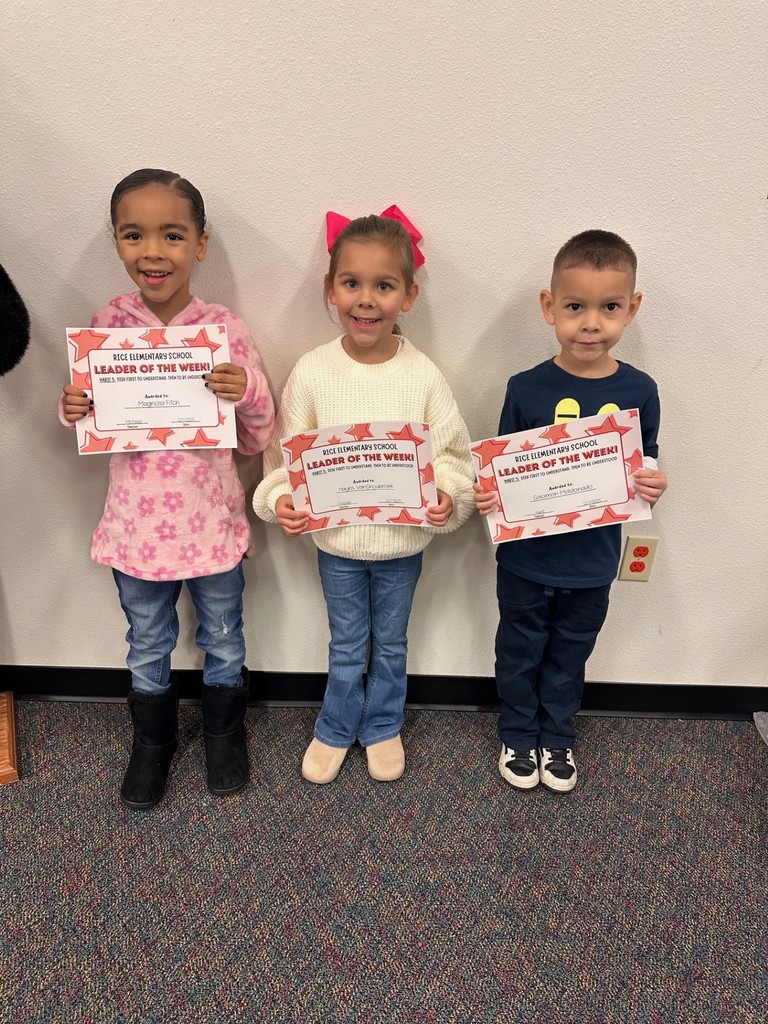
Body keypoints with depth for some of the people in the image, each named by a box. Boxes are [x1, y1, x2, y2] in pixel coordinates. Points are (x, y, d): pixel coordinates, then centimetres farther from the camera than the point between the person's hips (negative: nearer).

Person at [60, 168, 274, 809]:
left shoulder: (225, 330, -13)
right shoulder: (105, 326, -7)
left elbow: (257, 440, -6)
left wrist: (248, 394, -26)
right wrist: (73, 412, -15)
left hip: (212, 523, -1)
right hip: (137, 525, 2)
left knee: (223, 642, 20)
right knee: (148, 649, 21)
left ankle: (225, 733, 46)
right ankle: (154, 743, 46)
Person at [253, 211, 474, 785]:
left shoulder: (423, 375, -13)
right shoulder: (312, 371, -12)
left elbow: (453, 450, -6)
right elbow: (287, 448, -4)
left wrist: (449, 497, -22)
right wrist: (280, 499, -19)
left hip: (404, 541, 0)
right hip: (336, 541, 0)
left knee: (391, 643, 21)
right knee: (348, 646, 19)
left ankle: (383, 727, 45)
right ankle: (336, 730, 43)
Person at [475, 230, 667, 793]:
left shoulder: (639, 391, -8)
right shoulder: (526, 389, -13)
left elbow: (645, 466, 5)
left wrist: (653, 485, -17)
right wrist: (487, 495, -24)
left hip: (592, 562, 2)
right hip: (526, 558, -1)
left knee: (569, 656, 21)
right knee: (521, 652, 18)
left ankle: (558, 736, 45)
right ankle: (519, 733, 43)